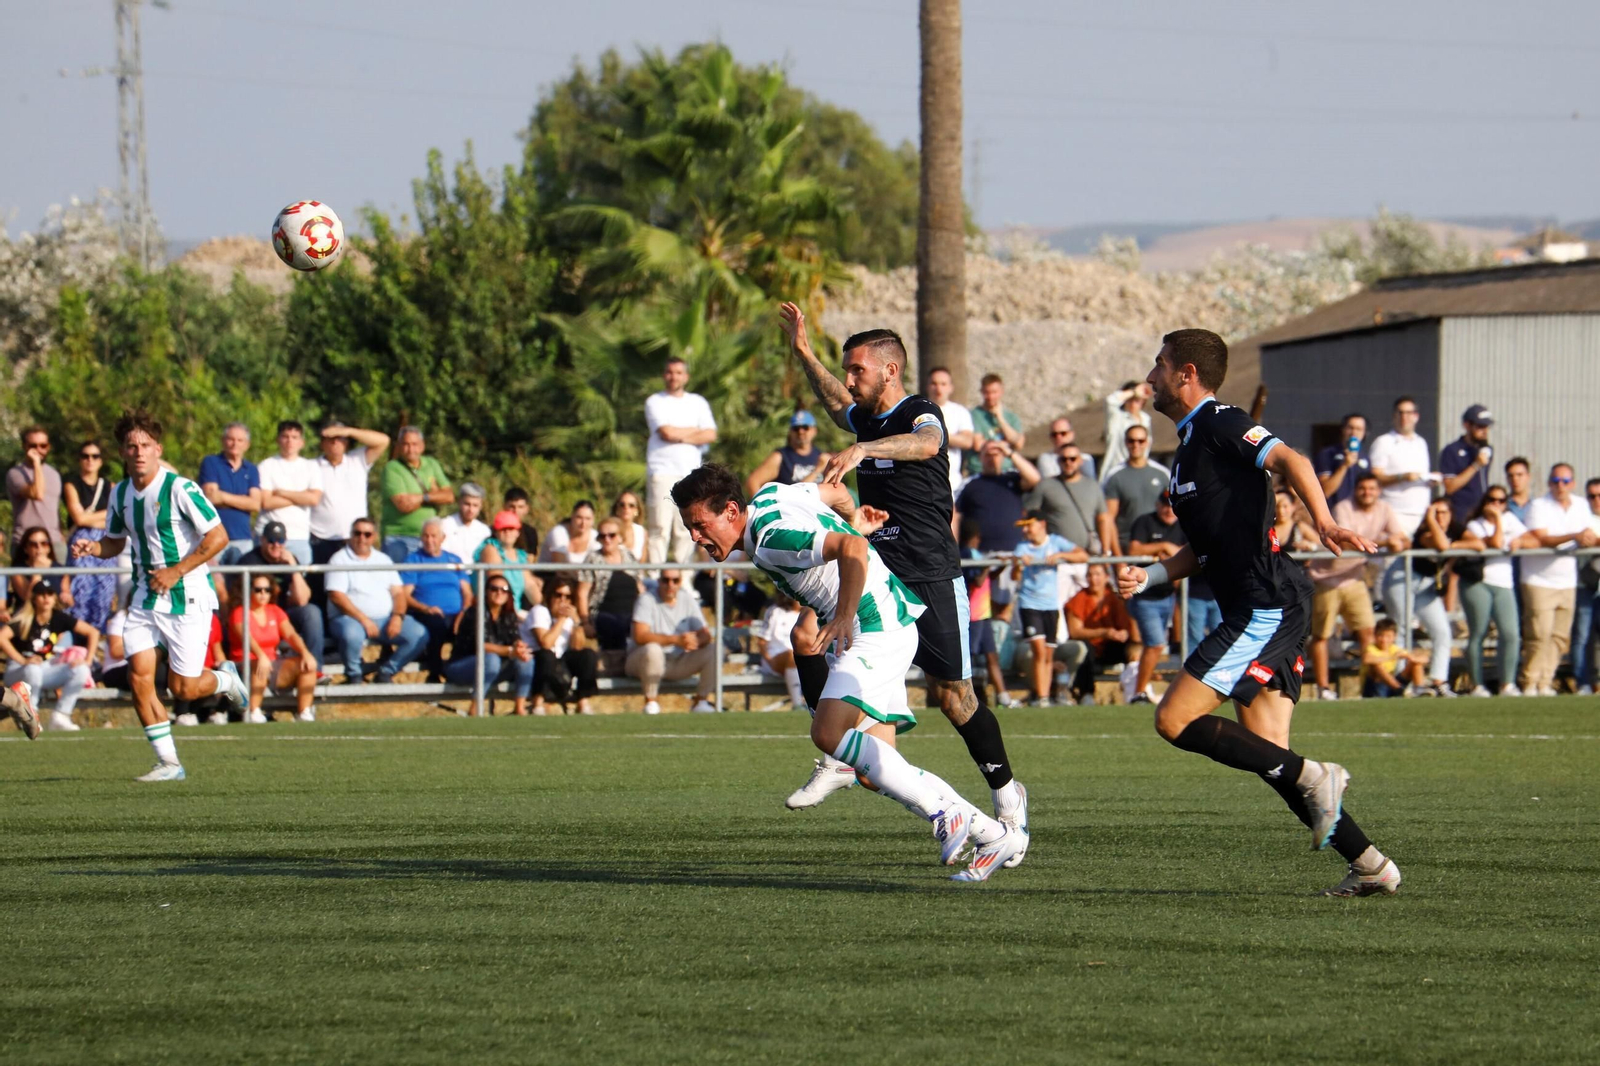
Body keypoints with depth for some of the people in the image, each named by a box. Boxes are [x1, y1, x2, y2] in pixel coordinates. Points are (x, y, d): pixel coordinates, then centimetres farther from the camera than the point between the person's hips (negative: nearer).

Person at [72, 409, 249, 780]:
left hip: (187, 597, -6)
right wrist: (91, 548, -2)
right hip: (145, 597, 6)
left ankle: (225, 679, 31)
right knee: (139, 675, -10)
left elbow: (218, 537, -15)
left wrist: (176, 572, -19)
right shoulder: (121, 493, 6)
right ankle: (168, 763, -1)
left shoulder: (180, 489, -15)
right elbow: (115, 541, 21)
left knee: (182, 688, -4)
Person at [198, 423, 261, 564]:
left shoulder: (251, 470, 13)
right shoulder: (210, 463, 4)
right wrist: (242, 501, -2)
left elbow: (255, 504, 0)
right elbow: (211, 496, -8)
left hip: (243, 538, 3)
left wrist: (224, 497, -6)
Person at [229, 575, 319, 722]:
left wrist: (305, 653, -21)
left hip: (273, 664, 6)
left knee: (309, 664, -15)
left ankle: (304, 713, -18)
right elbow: (246, 637, -25)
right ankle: (253, 714, -37)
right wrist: (260, 656, -44)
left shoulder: (275, 611, 14)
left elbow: (291, 635, 0)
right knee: (260, 668, -40)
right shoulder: (239, 613, -4)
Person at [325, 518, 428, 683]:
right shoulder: (340, 560, 2)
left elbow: (398, 592, 13)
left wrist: (398, 616, -9)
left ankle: (385, 672, -3)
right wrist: (363, 619, -20)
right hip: (350, 618, -5)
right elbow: (336, 596, -10)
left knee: (419, 634, -18)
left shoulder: (383, 560, 18)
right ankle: (353, 675, -11)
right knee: (352, 635, -40)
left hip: (385, 618, 5)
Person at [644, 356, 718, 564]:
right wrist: (695, 431, 4)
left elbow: (711, 435, 4)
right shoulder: (655, 402, 5)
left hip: (690, 473, 3)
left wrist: (680, 436, -6)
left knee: (685, 530, 0)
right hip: (662, 472, -3)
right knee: (660, 528, -10)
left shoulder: (698, 403, 16)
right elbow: (667, 432, -10)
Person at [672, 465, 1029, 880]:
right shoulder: (768, 495, 9)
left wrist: (844, 618, -31)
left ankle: (945, 815, -21)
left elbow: (852, 547, -32)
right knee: (874, 771, 3)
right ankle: (992, 834, 5)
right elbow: (834, 491, 26)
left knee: (830, 734, -25)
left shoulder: (773, 540, -20)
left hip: (877, 625, -11)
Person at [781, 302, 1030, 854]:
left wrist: (861, 451, -51)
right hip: (878, 575, 7)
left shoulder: (921, 414, -10)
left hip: (931, 577, -7)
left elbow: (926, 442, -36)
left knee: (952, 697, -5)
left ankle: (1006, 794, 13)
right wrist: (803, 352, 37)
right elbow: (838, 403, 39)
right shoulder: (867, 420, 13)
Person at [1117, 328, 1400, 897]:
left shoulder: (1220, 424, -6)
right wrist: (1147, 576, 14)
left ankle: (1312, 779, -13)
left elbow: (1289, 459, -23)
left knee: (1175, 719, -13)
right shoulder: (1190, 445, 24)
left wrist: (1324, 522, -39)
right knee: (1266, 752, 6)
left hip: (1267, 607, -10)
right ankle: (1370, 864, 4)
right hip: (1258, 612, 10)